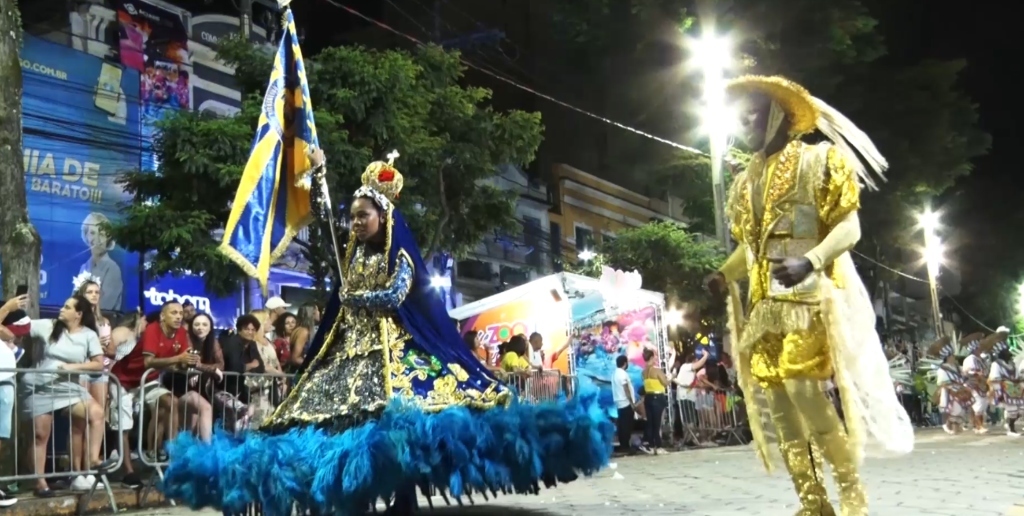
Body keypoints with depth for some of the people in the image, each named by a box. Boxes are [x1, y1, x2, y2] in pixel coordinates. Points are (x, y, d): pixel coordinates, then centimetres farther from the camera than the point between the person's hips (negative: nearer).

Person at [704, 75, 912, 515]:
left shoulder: (817, 161, 0)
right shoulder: (744, 182, 19)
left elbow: (849, 226, -6)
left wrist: (810, 261, -24)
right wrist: (724, 275, 5)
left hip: (810, 298, -7)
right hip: (764, 305, 7)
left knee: (804, 392, -16)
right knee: (777, 402, 1)